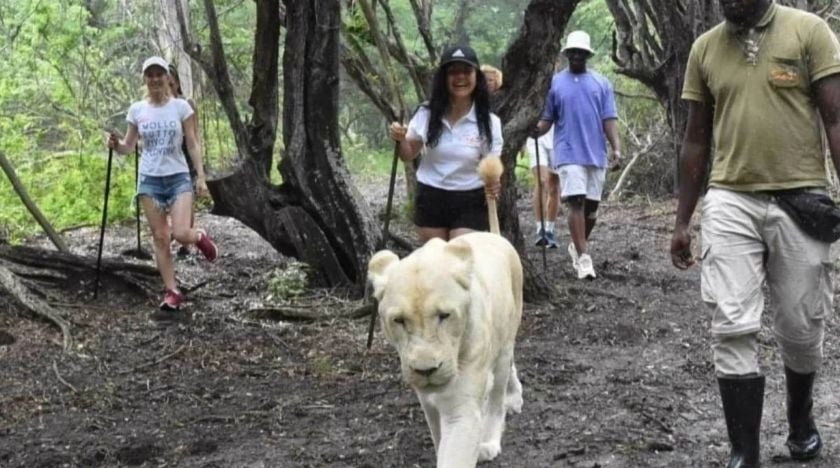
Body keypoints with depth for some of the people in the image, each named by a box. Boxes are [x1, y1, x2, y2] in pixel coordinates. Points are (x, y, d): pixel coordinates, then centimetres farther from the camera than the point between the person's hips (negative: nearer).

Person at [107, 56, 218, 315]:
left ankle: (200, 237, 22)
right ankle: (172, 291, 8)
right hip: (149, 179, 2)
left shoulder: (181, 107, -2)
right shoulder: (137, 110, 2)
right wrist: (116, 144, -15)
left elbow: (193, 144, 0)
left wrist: (201, 177, -7)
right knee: (160, 237, 1)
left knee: (181, 234, -15)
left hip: (178, 177, -2)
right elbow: (128, 146, 8)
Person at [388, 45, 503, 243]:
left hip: (469, 204, -3)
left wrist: (493, 186, -29)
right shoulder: (427, 114, -5)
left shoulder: (488, 122, -11)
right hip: (430, 199, 3)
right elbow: (408, 155, 8)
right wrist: (401, 140, -14)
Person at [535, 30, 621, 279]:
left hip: (596, 153, 3)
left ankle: (577, 246, 30)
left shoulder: (601, 83, 9)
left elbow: (609, 119, 4)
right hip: (569, 153, -3)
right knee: (576, 203, -12)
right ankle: (583, 257, -13)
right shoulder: (555, 83, 6)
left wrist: (616, 148, -9)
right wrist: (536, 130, -18)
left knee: (591, 205, 9)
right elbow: (547, 119, 5)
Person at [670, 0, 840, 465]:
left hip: (800, 200, -2)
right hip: (729, 203, 2)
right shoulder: (704, 48, 7)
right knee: (732, 329, -6)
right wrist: (682, 221, 11)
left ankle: (800, 417, 36)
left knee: (800, 328, 8)